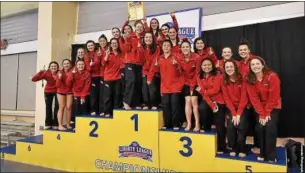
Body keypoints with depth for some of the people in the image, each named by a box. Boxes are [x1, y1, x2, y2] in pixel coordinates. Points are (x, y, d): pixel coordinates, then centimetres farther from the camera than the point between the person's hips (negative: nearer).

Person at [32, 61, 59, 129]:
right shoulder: (46, 74, -21)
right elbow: (33, 79, -25)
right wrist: (41, 72, -33)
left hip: (57, 92, -1)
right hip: (48, 92, 1)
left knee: (57, 108, 0)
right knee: (48, 108, 7)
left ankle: (55, 124, 13)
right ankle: (48, 124, 19)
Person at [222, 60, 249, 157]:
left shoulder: (242, 79, -8)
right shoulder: (224, 81, -1)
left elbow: (244, 98, -11)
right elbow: (227, 99, -5)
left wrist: (238, 114, -18)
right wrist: (233, 113, -15)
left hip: (243, 107, -1)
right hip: (232, 108, 2)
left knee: (241, 125, -24)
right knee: (230, 125, -21)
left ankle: (241, 149, -3)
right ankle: (233, 148, 1)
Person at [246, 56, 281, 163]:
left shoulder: (272, 77, -17)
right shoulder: (249, 80, -8)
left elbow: (273, 97, -17)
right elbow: (253, 98, -10)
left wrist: (267, 113, -16)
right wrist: (261, 114, -15)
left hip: (273, 107, -3)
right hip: (260, 109, 3)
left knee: (270, 128, -16)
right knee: (260, 128, -9)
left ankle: (271, 157, -3)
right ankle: (263, 154, 8)